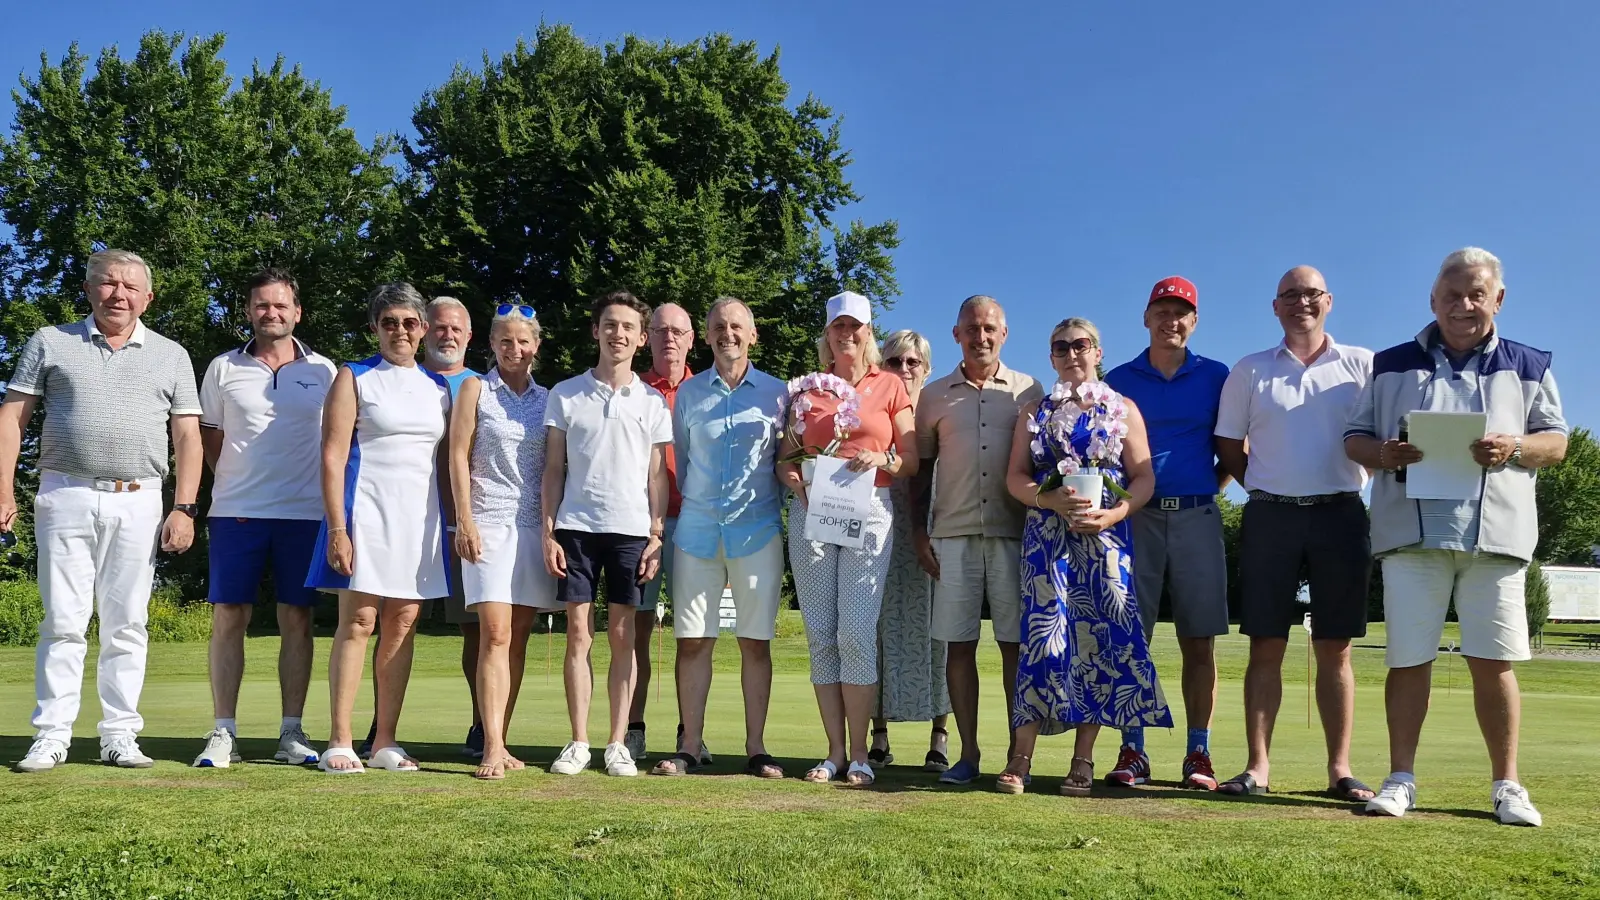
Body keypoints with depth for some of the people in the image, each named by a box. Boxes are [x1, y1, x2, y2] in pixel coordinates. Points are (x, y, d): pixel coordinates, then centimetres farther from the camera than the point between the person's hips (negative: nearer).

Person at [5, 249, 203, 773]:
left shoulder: (170, 356, 11)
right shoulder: (50, 343, 10)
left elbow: (188, 437, 7)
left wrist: (184, 508, -2)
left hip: (138, 503, 1)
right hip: (66, 497, 0)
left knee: (127, 625, 3)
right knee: (63, 621, -1)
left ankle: (119, 737, 9)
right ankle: (51, 737, 5)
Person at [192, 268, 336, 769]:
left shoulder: (323, 371, 7)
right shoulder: (224, 369, 8)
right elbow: (209, 437, 14)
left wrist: (332, 497, 7)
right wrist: (233, 480, 4)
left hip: (305, 513, 0)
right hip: (236, 512, 0)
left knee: (297, 619, 3)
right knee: (228, 617, 0)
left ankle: (291, 733, 10)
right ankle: (223, 733, 7)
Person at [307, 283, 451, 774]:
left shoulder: (439, 388, 15)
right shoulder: (354, 378, 3)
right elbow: (333, 457, -4)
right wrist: (337, 528, -13)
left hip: (419, 518, 4)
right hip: (366, 513, -4)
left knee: (403, 626, 4)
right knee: (358, 621, -6)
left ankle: (385, 742, 10)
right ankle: (339, 742, -2)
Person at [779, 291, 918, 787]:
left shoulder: (890, 386, 10)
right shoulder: (808, 389, 15)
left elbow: (912, 461, 8)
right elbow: (786, 457, 15)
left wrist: (883, 459, -12)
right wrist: (794, 477, -7)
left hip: (868, 511, -2)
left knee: (856, 631, -10)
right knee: (821, 633, 0)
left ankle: (859, 754, -2)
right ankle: (835, 751, 7)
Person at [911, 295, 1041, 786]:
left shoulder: (1028, 391, 10)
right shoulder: (935, 395, 12)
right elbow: (921, 468, 13)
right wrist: (919, 531, 5)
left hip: (1014, 531, -1)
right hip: (953, 533, 1)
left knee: (1016, 644, 0)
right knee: (959, 644, 1)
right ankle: (968, 753, 8)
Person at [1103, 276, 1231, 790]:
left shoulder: (1216, 377, 10)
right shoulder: (1120, 380, 10)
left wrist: (1213, 488, 2)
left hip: (1196, 516, 0)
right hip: (1136, 516, 0)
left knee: (1199, 641, 0)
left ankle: (1198, 753, 6)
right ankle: (1132, 751, 4)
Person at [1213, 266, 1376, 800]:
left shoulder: (1362, 365, 7)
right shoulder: (1250, 371, 9)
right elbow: (1229, 446, 11)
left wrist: (1357, 483, -4)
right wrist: (1268, 492, 4)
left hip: (1340, 515, 0)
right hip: (1270, 516, 0)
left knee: (1335, 649, 3)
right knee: (1266, 647, 1)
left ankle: (1340, 769, 8)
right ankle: (1258, 766, 4)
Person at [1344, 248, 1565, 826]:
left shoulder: (1528, 367, 13)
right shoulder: (1392, 366, 13)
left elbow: (1556, 441, 10)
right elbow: (1355, 437, 11)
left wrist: (1515, 447, -12)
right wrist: (1383, 454, -11)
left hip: (1495, 533, 0)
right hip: (1411, 532, 0)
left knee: (1493, 662, 1)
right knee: (1408, 659, 1)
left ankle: (1506, 784, 13)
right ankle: (1401, 779, 10)